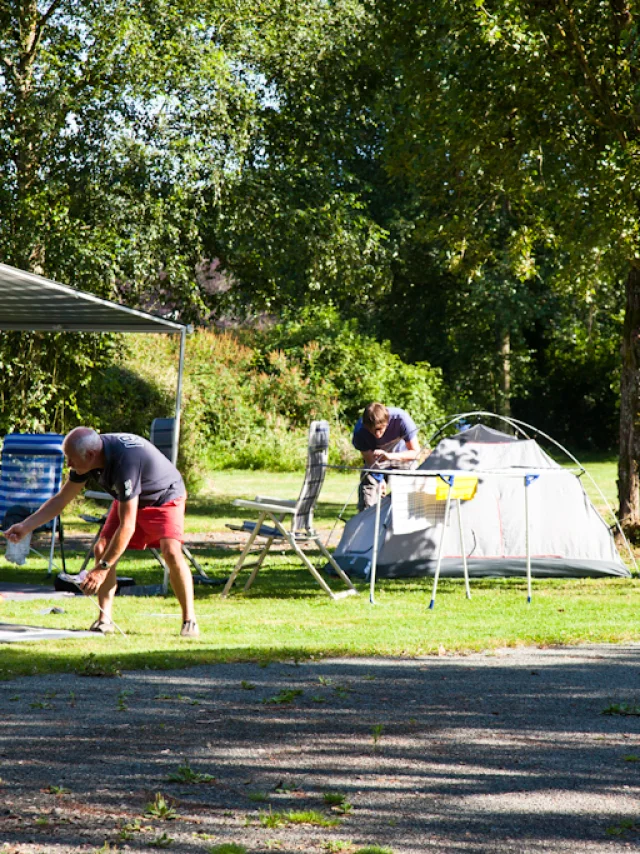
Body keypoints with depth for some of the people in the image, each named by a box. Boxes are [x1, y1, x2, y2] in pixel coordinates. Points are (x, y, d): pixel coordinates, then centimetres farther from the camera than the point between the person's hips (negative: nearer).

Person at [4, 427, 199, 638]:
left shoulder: (125, 461, -41)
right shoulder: (90, 457, -18)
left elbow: (127, 526, -38)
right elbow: (61, 499, -4)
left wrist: (102, 568, -36)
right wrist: (25, 527, -14)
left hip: (165, 497, -7)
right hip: (130, 500, 7)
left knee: (171, 551, -27)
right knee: (102, 549, -10)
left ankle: (189, 620, -13)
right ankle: (105, 620, -4)